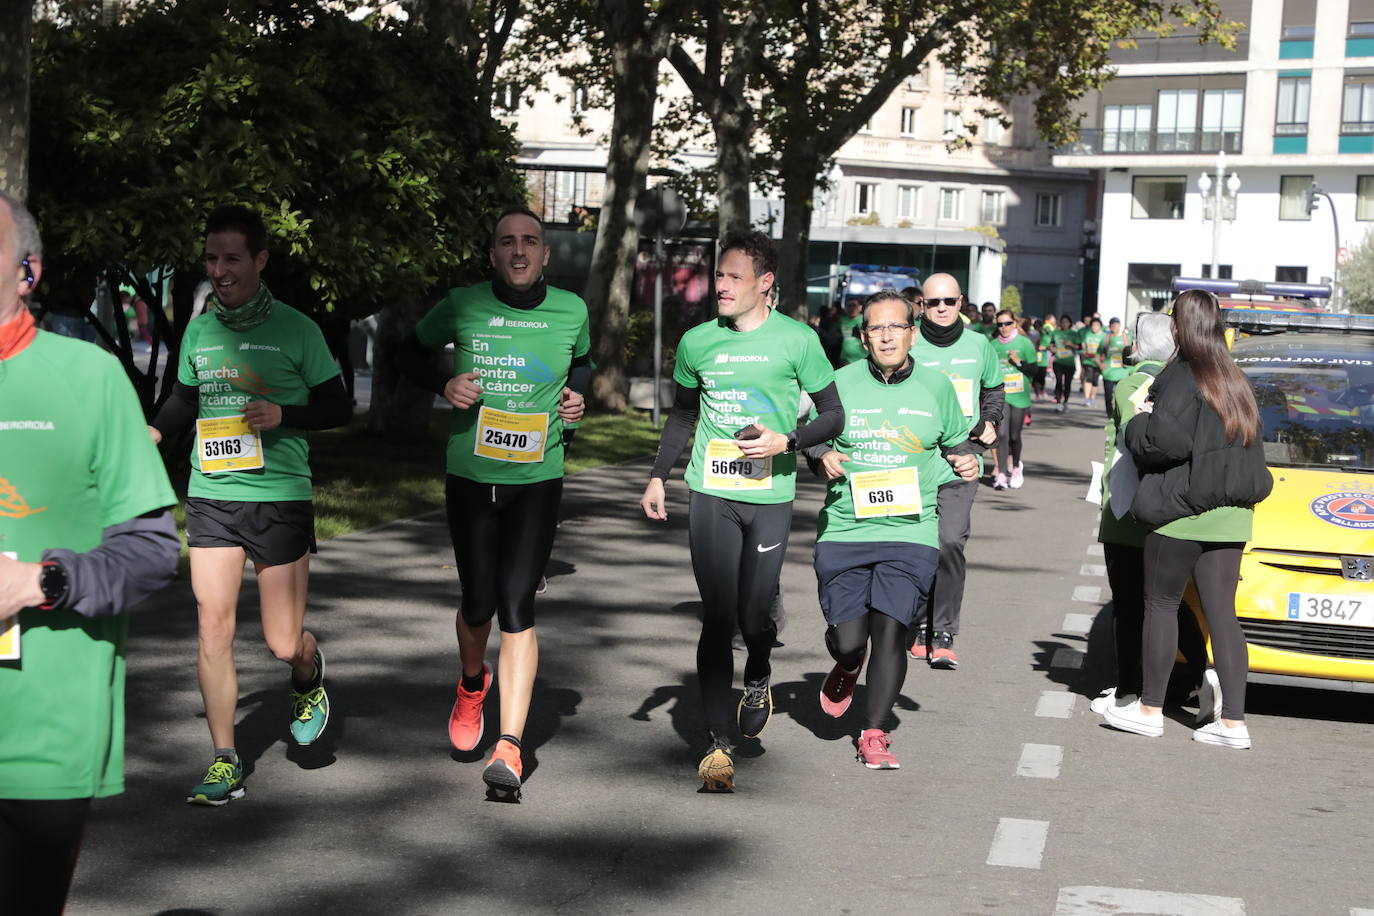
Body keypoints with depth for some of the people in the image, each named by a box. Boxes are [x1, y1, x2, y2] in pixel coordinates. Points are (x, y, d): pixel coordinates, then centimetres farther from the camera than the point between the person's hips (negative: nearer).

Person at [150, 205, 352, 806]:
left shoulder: (296, 330, -4)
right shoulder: (198, 331, 7)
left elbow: (338, 409, 1)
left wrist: (283, 415, -16)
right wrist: (152, 432, 3)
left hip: (281, 496, -3)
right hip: (211, 495, 3)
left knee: (284, 643, 2)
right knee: (214, 629, -4)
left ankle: (310, 675, 39)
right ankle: (225, 763, 7)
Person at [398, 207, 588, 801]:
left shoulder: (570, 311, 2)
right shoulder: (462, 306, -3)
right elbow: (412, 352, 13)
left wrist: (577, 394, 3)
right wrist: (444, 384, -6)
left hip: (537, 480, 0)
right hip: (471, 478, 0)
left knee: (517, 606, -10)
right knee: (479, 603, 6)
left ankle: (509, 748, -11)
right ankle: (472, 685, 42)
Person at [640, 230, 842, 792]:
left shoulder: (796, 340, -2)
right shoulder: (697, 342, 7)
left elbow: (832, 416, 4)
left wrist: (786, 441, -13)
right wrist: (658, 477, 14)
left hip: (770, 497, -2)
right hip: (710, 495, 2)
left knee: (754, 616, -4)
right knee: (717, 620, -2)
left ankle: (758, 680, 32)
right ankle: (718, 743, 2)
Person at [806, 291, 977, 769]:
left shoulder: (936, 386, 6)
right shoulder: (841, 384, 3)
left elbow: (956, 444, 20)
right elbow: (811, 437, 14)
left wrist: (968, 465, -2)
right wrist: (821, 457, -7)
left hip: (911, 532, 0)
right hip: (844, 531, 0)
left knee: (890, 630, -10)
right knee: (847, 637, -1)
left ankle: (874, 733, 6)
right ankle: (848, 666, 38)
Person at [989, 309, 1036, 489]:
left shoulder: (1024, 343, 0)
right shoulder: (994, 345, 7)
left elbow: (1033, 371, -1)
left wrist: (1019, 362, -14)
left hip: (1020, 396, -1)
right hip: (1000, 395, 1)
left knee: (1014, 436, 5)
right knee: (1002, 434, -12)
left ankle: (1016, 468, 30)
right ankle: (1001, 474, -12)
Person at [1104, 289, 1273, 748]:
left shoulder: (1182, 376, -11)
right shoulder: (1234, 380, 14)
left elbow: (1166, 440, -21)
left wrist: (1139, 422, -1)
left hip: (1183, 512, -7)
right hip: (1231, 516, 7)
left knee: (1161, 605, 5)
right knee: (1222, 614, 6)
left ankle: (1150, 708, 12)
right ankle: (1233, 721, 4)